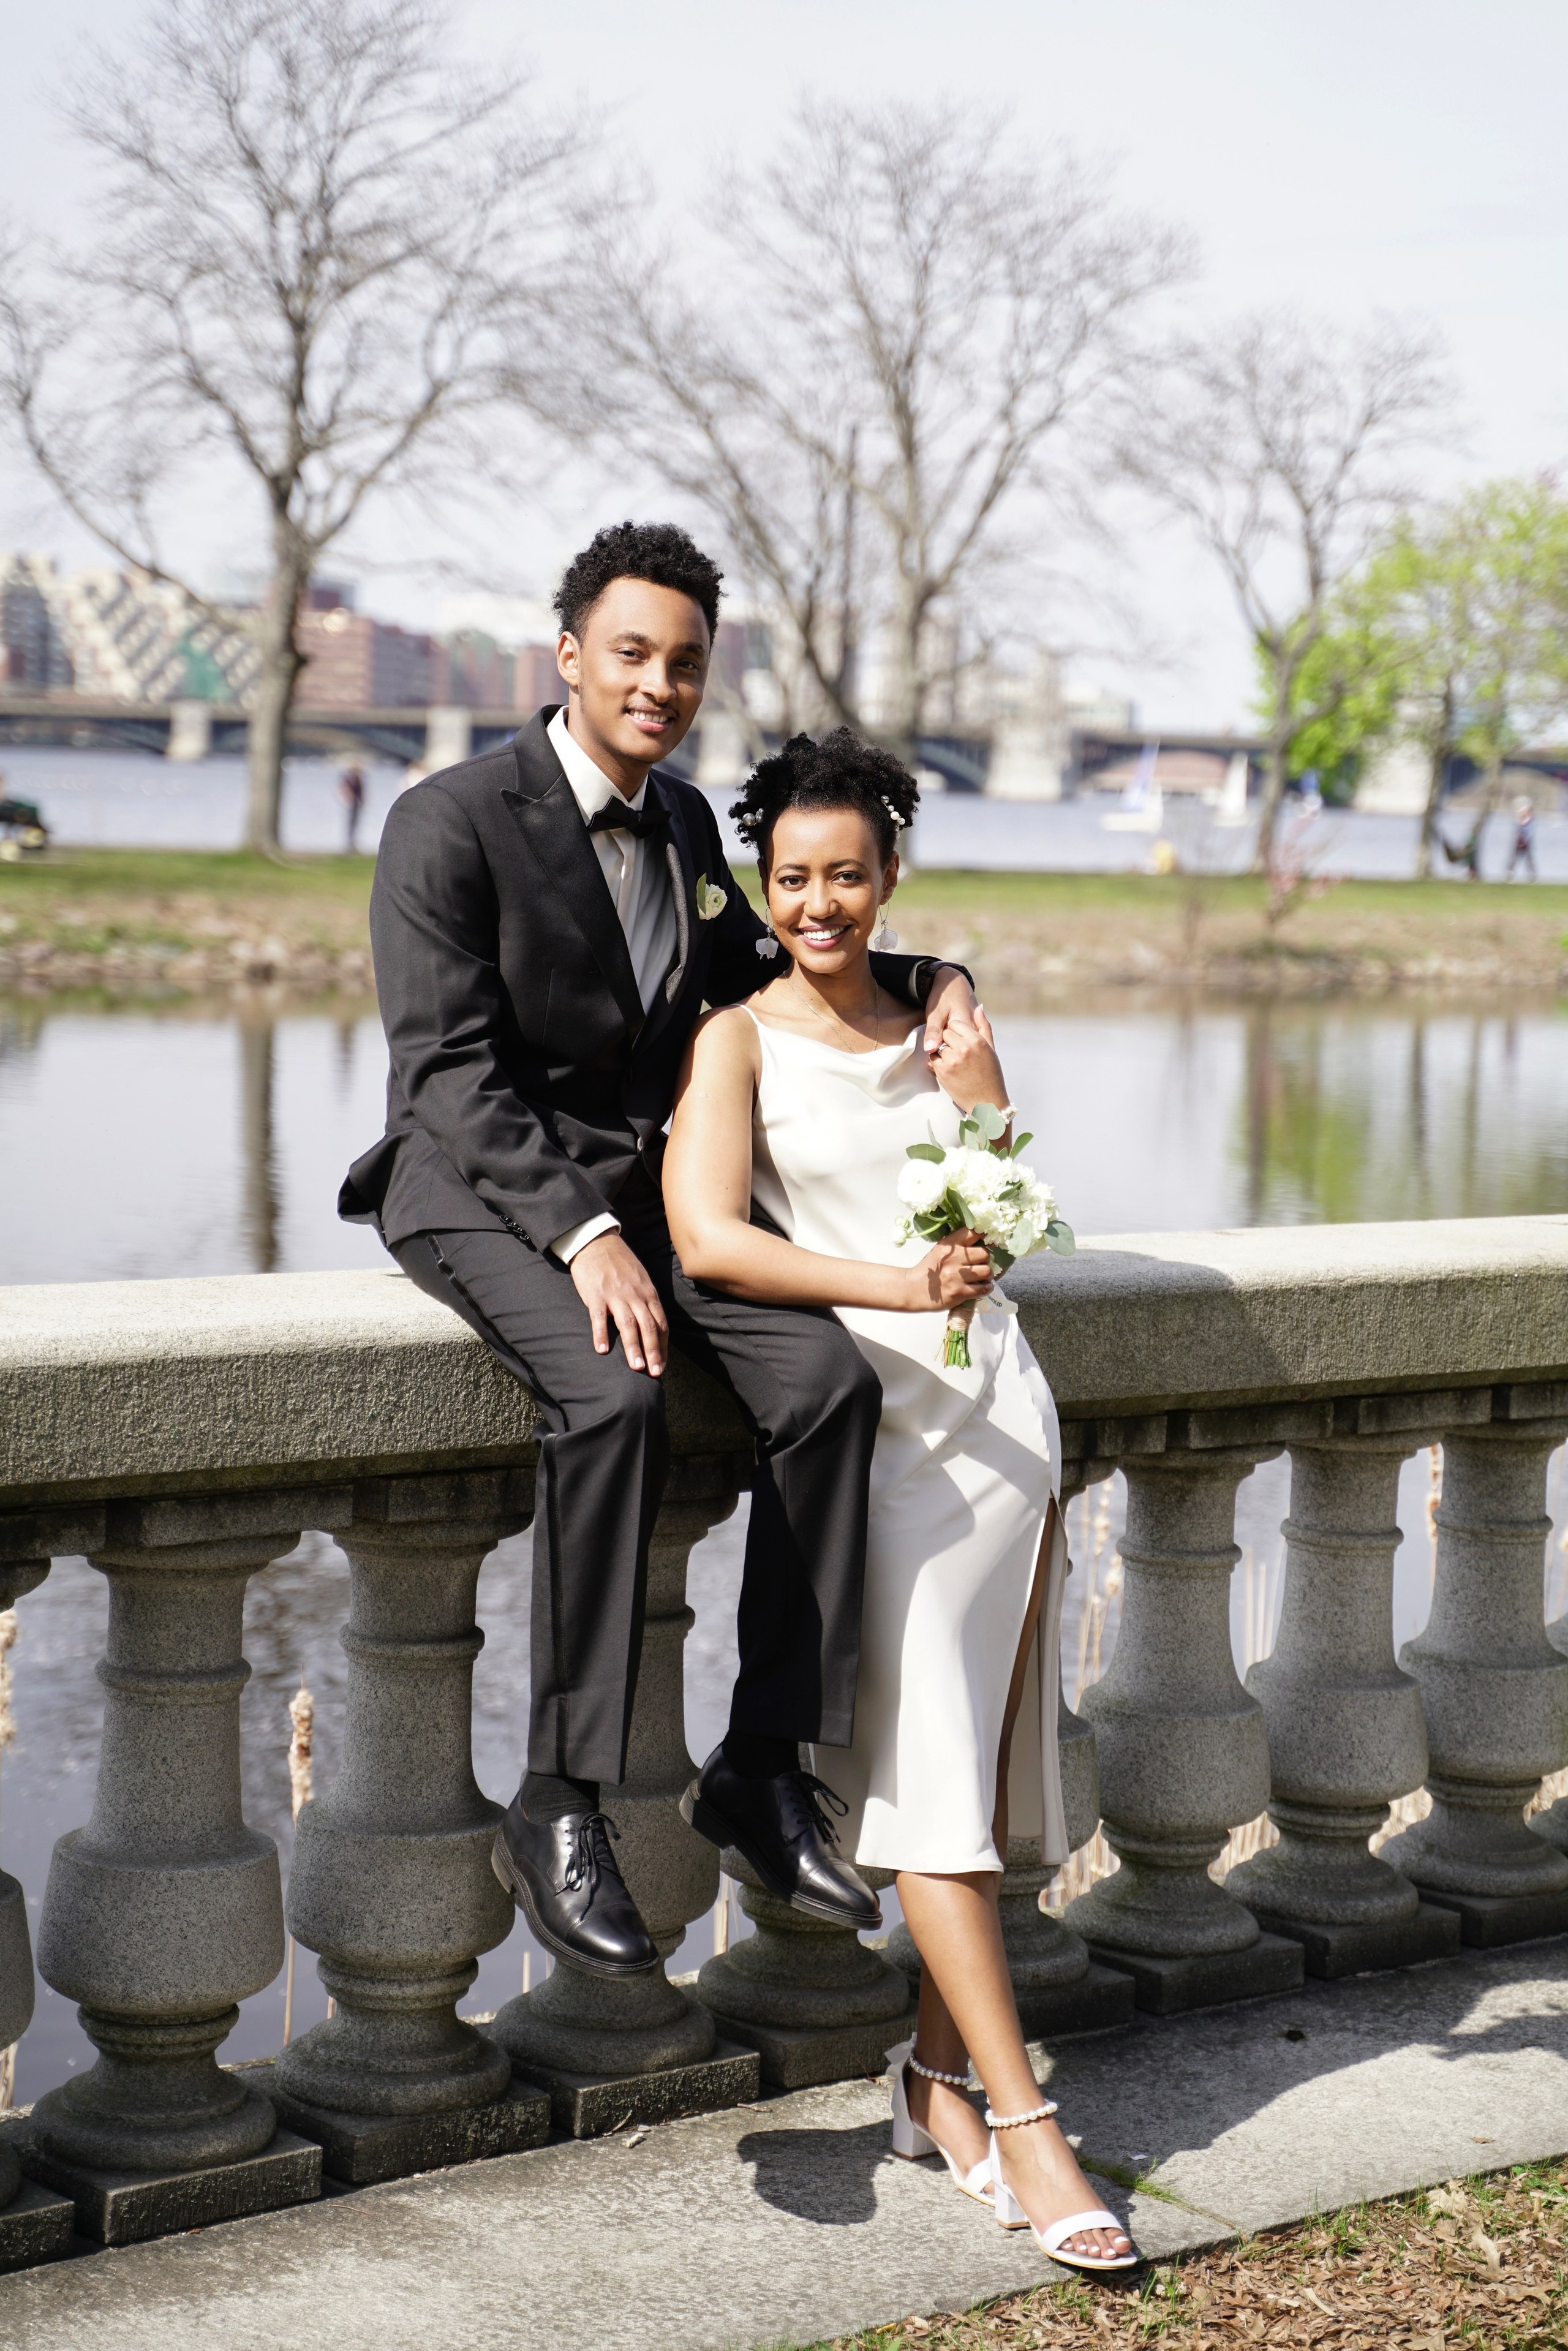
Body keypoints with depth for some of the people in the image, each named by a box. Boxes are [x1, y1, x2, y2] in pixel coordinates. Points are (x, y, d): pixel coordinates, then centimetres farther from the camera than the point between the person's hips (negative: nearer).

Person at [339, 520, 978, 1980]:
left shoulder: (684, 822, 12)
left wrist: (918, 980, 10)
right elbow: (450, 1071, -17)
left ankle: (766, 1766, -10)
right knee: (613, 1395, -35)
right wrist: (580, 1235, -29)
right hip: (482, 1193, -6)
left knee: (829, 1378, -19)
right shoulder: (451, 823, -10)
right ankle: (557, 1806, -25)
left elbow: (745, 978, 28)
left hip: (640, 1188, 7)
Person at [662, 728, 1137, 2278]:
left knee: (984, 1761, 4)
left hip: (1000, 1403, 5)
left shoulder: (939, 1025, 17)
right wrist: (896, 1288, -25)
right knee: (929, 1767, -10)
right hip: (869, 1413, -5)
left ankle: (939, 2078, 16)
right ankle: (1021, 2123, -9)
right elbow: (707, 1240, -13)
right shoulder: (738, 1042, 2)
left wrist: (973, 1089, -5)